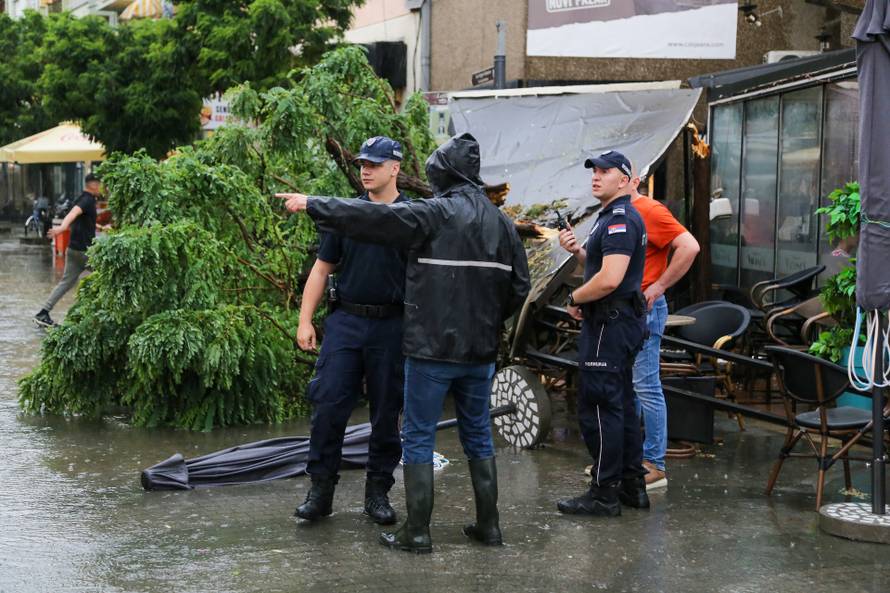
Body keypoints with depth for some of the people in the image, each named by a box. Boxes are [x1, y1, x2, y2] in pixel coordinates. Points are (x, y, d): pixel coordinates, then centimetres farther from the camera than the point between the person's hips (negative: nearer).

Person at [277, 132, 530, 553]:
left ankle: (417, 532, 3)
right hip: (480, 351, 6)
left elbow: (367, 217, -13)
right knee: (478, 436, 16)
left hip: (432, 348, -5)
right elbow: (519, 287, 9)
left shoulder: (435, 214, -11)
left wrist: (311, 204, -4)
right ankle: (488, 525, 19)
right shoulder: (502, 223, 7)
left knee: (418, 438, 2)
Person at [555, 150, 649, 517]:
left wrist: (574, 298, -13)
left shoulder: (619, 219, -17)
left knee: (598, 407, -8)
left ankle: (604, 493, -5)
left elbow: (610, 279, -26)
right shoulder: (616, 217, 17)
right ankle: (632, 486, 21)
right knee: (620, 405, 15)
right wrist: (579, 252, 8)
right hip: (622, 321, 11)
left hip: (610, 322, -11)